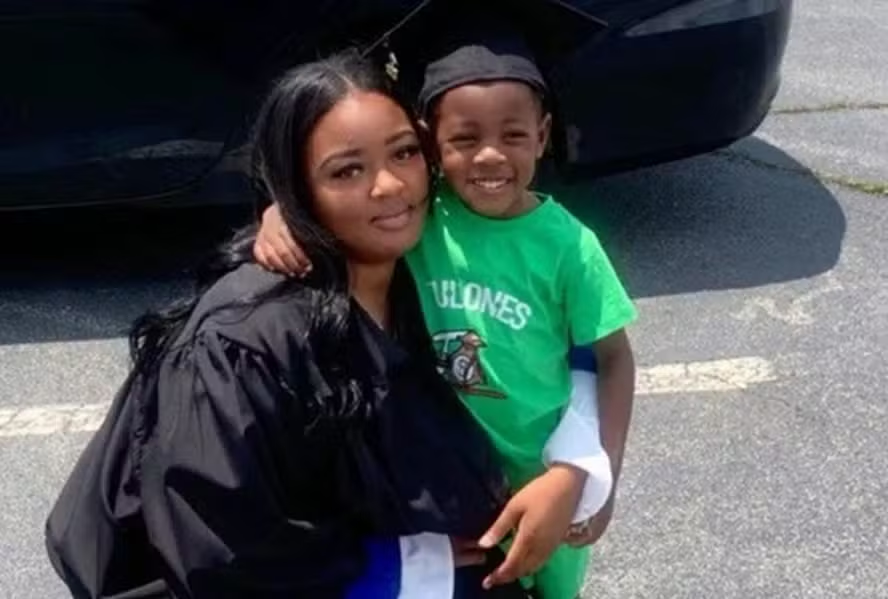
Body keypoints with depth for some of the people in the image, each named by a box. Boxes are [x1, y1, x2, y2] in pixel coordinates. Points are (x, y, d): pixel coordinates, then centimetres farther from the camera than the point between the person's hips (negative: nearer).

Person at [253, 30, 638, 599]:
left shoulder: (566, 244, -20)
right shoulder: (418, 216, -16)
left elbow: (613, 358, -11)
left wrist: (600, 477, -16)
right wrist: (282, 214, -30)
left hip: (540, 478, -1)